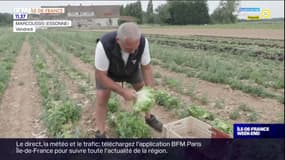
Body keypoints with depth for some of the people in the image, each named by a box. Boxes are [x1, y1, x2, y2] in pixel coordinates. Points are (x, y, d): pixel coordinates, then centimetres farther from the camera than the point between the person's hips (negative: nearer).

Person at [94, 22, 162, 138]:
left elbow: (146, 67, -21)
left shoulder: (143, 42, -36)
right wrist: (123, 92, -37)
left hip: (131, 68, 3)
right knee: (102, 97, -13)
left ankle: (148, 118, 31)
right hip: (106, 71, -3)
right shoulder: (104, 45, -45)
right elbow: (100, 76, -34)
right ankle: (100, 133, 3)